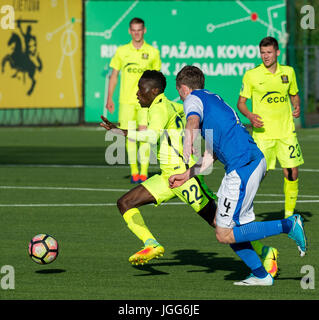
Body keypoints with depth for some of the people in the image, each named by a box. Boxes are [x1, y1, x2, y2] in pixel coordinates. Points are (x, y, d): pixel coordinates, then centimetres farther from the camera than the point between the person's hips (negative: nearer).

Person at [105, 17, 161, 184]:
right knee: (130, 136, 1)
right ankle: (134, 171, 10)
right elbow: (114, 75, 11)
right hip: (126, 100, 1)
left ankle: (144, 172, -7)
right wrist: (109, 98, 5)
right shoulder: (122, 51, 7)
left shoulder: (153, 52, 5)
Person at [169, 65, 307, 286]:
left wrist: (188, 142, -45)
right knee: (226, 225, 17)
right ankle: (260, 275, 16)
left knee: (224, 234, -5)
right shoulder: (214, 99, 28)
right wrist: (186, 176, 32)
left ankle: (288, 226, -8)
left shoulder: (193, 99, 0)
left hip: (243, 167, -10)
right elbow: (213, 154, 30)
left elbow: (193, 120, -27)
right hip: (254, 160, 10)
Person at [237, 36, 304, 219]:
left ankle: (289, 213, 15)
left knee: (292, 172, 0)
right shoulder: (251, 75, -3)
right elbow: (241, 102, 3)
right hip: (262, 133, -3)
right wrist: (250, 116, -15)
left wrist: (297, 107, 0)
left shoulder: (288, 72, 7)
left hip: (286, 131, 3)